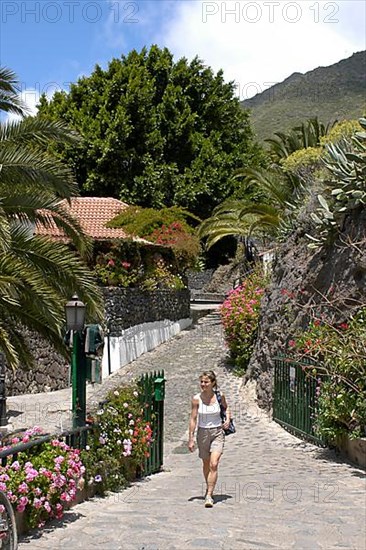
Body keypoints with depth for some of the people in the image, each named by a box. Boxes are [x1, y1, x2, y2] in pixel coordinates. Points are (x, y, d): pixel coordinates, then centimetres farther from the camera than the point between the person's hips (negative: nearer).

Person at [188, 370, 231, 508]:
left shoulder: (219, 396, -5)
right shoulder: (196, 399, -7)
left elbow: (226, 408, 16)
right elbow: (193, 419, -2)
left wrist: (228, 419, -2)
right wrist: (191, 438, -3)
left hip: (217, 432, -1)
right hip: (203, 433, 1)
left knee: (214, 464, -15)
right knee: (206, 465, 15)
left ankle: (209, 496, -12)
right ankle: (209, 488, 40)